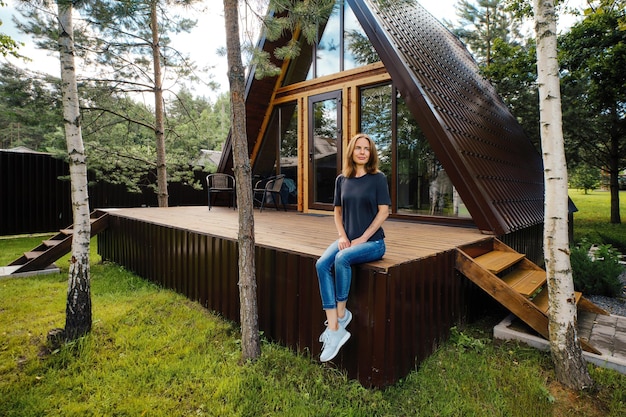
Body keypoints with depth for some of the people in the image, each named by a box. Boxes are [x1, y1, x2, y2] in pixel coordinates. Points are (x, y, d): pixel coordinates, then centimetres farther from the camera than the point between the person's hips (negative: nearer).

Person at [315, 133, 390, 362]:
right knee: (322, 264, -24)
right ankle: (334, 330, -22)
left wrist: (363, 238, -13)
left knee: (342, 258, -33)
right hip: (347, 240, 4)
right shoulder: (342, 179, 9)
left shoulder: (378, 178, -3)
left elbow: (383, 211, -7)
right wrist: (342, 236, -2)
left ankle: (342, 313, -11)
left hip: (372, 242, -4)